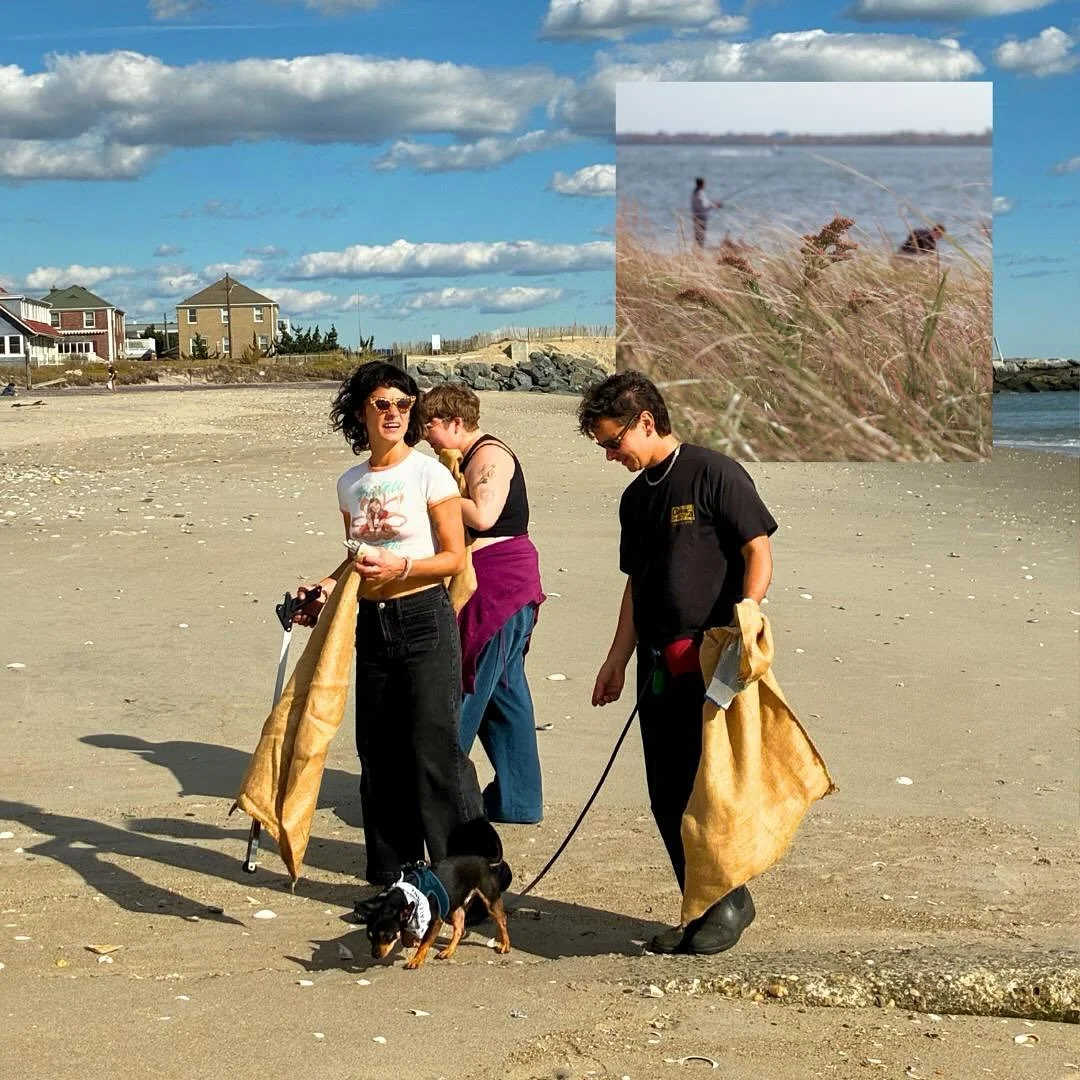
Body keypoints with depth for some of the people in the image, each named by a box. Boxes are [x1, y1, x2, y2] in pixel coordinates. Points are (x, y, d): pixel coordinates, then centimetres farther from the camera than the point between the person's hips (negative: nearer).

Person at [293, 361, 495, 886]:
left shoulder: (428, 473, -6)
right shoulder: (350, 483, 10)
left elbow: (454, 557, -8)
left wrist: (400, 567, -21)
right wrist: (324, 590, 3)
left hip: (424, 620, -6)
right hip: (371, 625, 6)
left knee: (433, 748, -10)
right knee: (378, 751, 8)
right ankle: (392, 878, 19)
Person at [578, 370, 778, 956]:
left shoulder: (713, 473, -7)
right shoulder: (636, 496, 16)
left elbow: (759, 552, -9)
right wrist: (616, 660, 16)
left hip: (712, 663, -8)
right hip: (658, 665, 8)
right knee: (667, 797, 8)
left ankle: (730, 901, 13)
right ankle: (701, 908, 19)